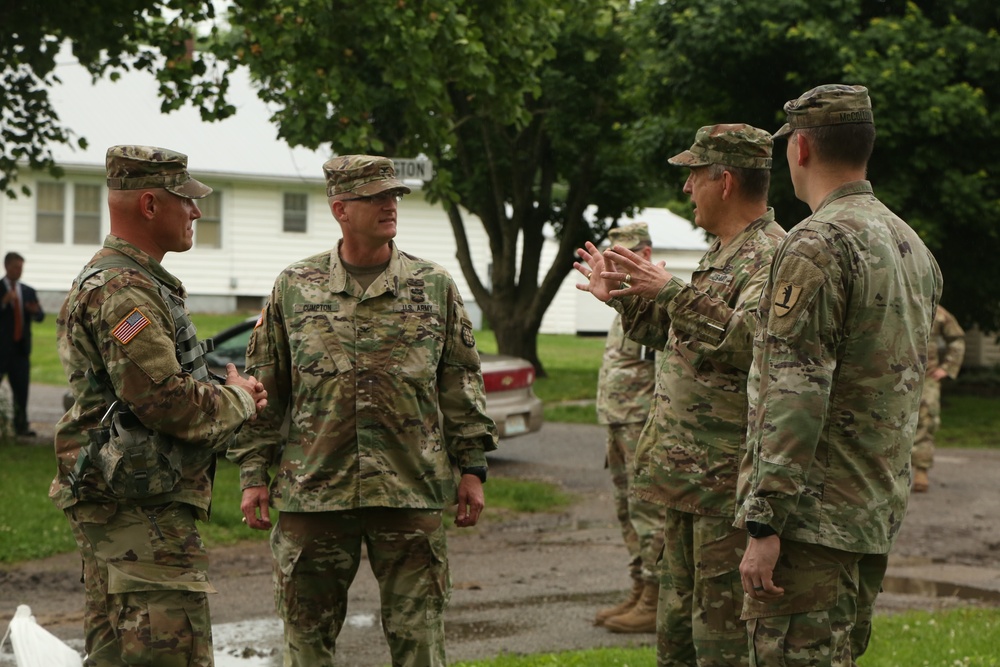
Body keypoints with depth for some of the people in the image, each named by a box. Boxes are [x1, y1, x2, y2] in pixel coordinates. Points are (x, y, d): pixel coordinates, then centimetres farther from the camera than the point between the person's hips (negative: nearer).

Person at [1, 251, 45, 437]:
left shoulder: (28, 292, 12)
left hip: (21, 347, 4)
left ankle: (21, 425, 9)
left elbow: (40, 317, 6)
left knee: (21, 388, 5)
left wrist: (35, 311, -16)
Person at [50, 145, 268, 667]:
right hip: (140, 508, -11)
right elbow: (166, 401, -23)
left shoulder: (128, 281, 20)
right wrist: (239, 400, -5)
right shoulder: (121, 291, -16)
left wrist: (227, 396, 8)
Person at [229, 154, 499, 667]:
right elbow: (264, 387, 8)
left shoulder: (435, 287, 6)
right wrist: (254, 474, 4)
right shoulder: (294, 288, 5)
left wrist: (472, 467, 5)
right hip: (312, 491, 0)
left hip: (412, 491, 0)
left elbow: (462, 382, 9)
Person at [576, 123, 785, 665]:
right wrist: (623, 297, 23)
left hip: (729, 481, -10)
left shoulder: (773, 258, -14)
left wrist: (672, 292, -30)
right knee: (677, 619, 17)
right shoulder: (722, 253, 18)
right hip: (687, 475, 10)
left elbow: (752, 341, -31)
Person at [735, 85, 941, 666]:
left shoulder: (817, 245, -17)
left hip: (816, 512, -9)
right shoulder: (914, 245, 13)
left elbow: (795, 396, -22)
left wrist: (764, 526, -22)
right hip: (882, 509, 9)